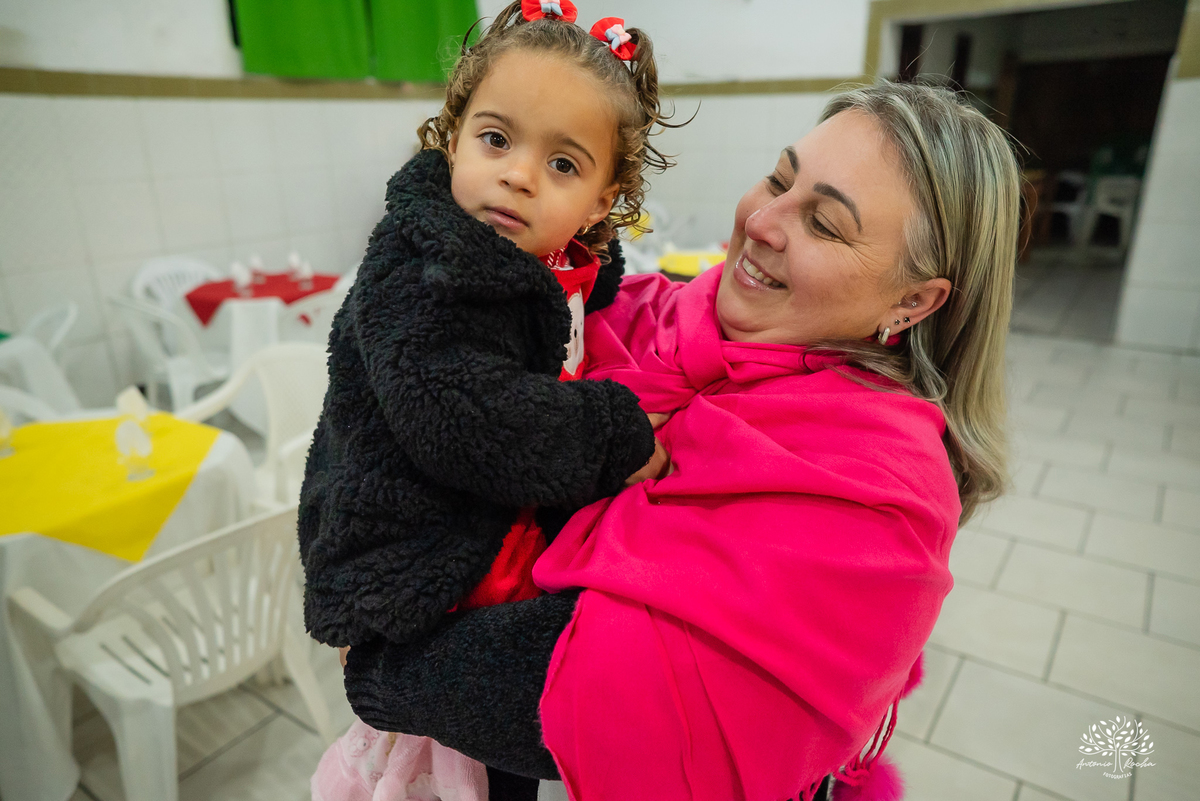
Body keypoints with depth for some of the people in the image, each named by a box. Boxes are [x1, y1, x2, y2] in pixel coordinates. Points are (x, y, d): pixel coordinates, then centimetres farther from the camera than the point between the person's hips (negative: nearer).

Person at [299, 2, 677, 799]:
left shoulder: (568, 269, 3)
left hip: (513, 525, 7)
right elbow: (464, 422, -33)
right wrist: (616, 435, -26)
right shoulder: (423, 277, -22)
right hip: (426, 574, -7)